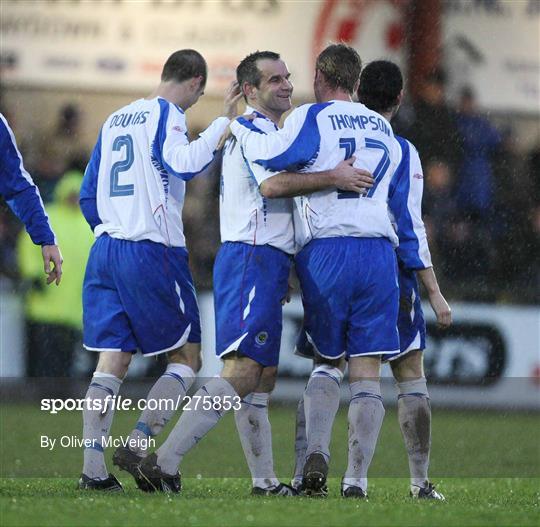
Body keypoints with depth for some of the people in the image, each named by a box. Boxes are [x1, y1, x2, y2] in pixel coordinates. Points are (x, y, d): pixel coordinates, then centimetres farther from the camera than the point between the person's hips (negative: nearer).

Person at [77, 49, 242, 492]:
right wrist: (224, 122, -18)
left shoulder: (114, 120, 18)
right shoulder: (167, 114, -3)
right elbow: (182, 164, -23)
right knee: (186, 357, 4)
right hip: (153, 252, -7)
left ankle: (93, 468, -4)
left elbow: (88, 195, 21)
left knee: (111, 363, 5)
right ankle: (139, 445, -9)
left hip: (105, 251, 7)